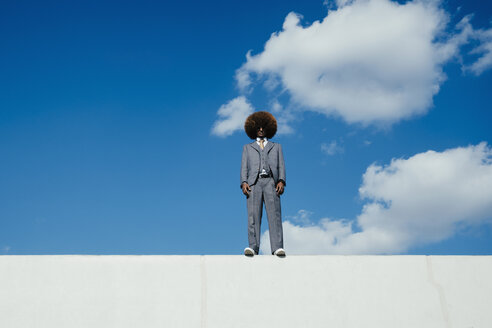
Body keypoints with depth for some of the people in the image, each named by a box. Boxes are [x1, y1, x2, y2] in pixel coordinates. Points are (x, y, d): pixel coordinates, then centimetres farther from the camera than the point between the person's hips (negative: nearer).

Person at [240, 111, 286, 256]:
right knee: (253, 215, -11)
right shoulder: (247, 147, 27)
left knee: (274, 214, -13)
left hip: (271, 182, 0)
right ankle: (252, 247, -14)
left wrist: (281, 181, -4)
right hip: (254, 183, 0)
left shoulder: (276, 147, 27)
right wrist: (244, 182, -3)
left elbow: (281, 165, 15)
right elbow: (244, 167, 16)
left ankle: (277, 248, -19)